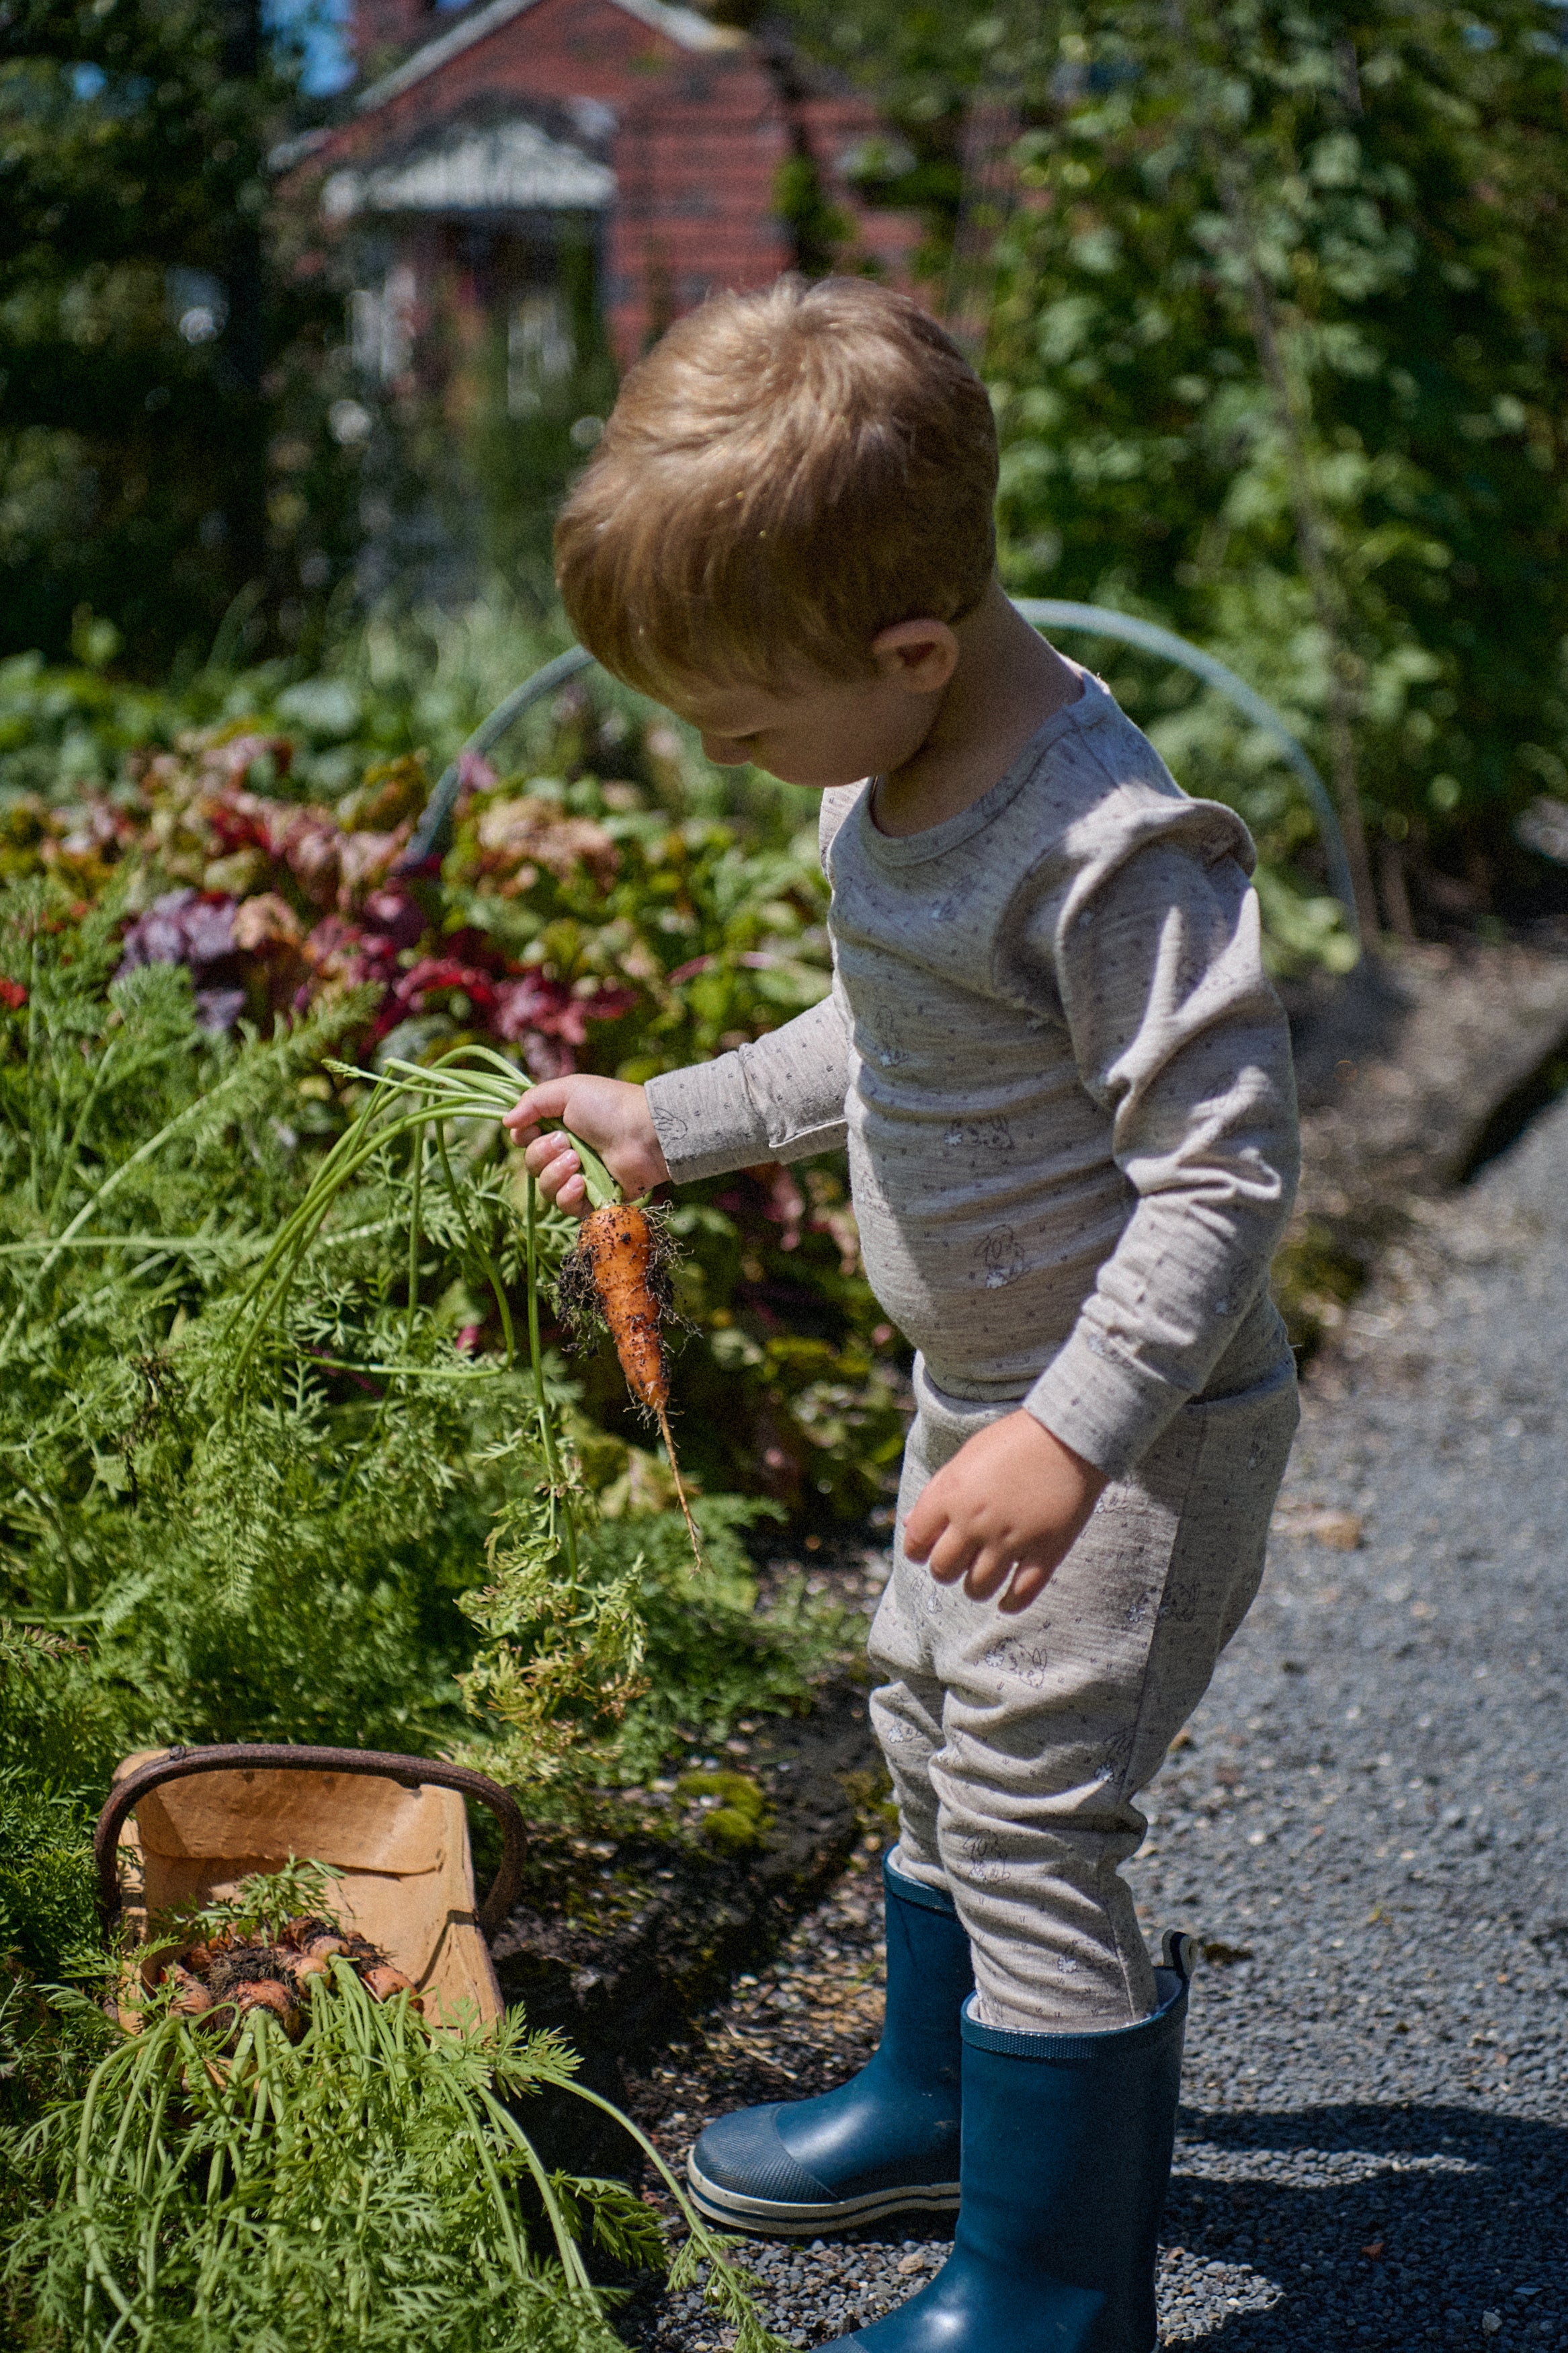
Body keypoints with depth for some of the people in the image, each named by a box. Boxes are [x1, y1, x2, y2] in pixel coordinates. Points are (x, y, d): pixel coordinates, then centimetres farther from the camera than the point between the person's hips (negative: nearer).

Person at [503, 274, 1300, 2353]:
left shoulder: (1111, 848, -29)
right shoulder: (892, 778, 0)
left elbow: (1225, 1165, -28)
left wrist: (1075, 1433, -31)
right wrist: (676, 1122, 15)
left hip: (1139, 1427, -10)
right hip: (986, 1387, 10)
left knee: (1030, 1816, -4)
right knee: (929, 1731, 24)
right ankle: (943, 2100, 47)